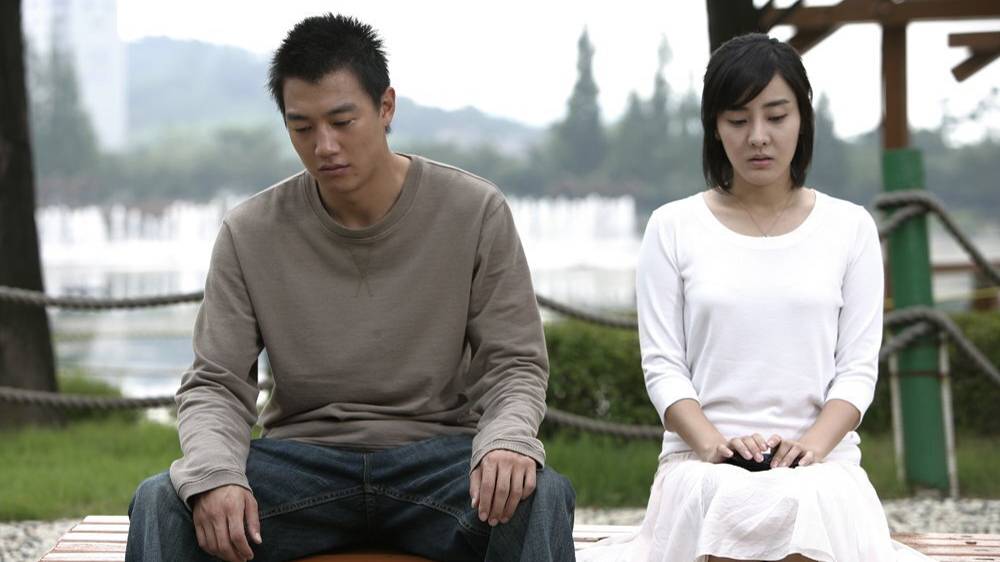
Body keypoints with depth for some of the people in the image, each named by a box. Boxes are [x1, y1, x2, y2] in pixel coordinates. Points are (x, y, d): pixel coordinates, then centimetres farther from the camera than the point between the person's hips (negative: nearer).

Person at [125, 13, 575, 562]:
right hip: (302, 454, 1)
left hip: (436, 455, -1)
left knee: (539, 496, -34)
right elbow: (215, 386, 0)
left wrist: (506, 441, -24)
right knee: (159, 503, -27)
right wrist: (214, 474, -23)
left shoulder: (475, 213, -2)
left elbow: (515, 364, 0)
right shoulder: (249, 233, 0)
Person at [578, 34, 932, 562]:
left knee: (815, 508, -35)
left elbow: (858, 367, 5)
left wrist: (813, 444, -13)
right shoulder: (674, 228, 9)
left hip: (819, 460, 1)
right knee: (718, 506, -36)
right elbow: (663, 364, 3)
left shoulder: (850, 227, 10)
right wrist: (713, 443, -15)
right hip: (702, 461, 0)